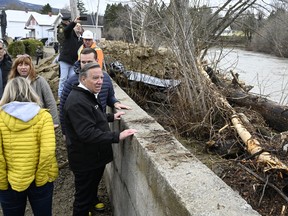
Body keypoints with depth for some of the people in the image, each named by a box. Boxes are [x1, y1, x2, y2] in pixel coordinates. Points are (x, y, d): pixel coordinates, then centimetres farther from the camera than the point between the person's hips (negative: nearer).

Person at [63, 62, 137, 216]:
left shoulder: (88, 95, 7)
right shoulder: (77, 102, -28)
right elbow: (87, 133, -35)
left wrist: (111, 117, 17)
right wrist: (117, 136, -35)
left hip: (94, 156, 11)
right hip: (86, 160, -10)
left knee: (93, 185, 32)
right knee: (83, 197, 9)